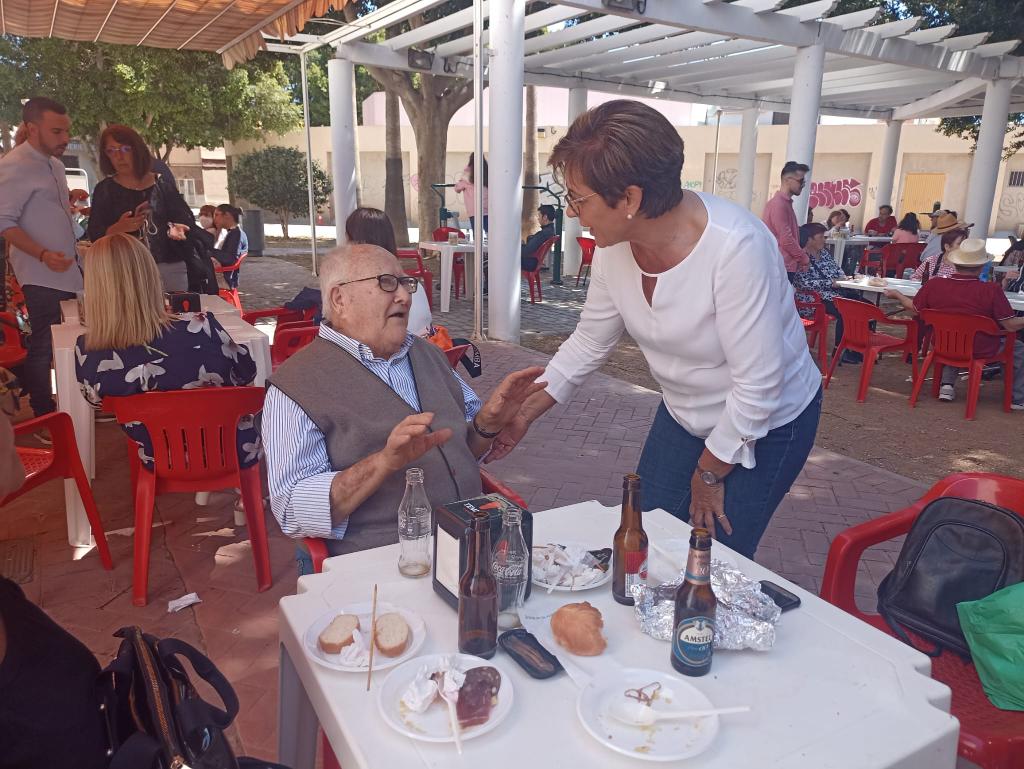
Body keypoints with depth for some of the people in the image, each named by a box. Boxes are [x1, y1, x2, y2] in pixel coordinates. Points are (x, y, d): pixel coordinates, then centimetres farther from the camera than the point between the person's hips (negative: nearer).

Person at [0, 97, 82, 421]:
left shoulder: (54, 163, 13)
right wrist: (43, 255, -27)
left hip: (67, 271, 8)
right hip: (42, 276, -8)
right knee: (43, 346, -1)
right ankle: (43, 417, 9)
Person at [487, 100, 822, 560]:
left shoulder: (735, 247, -33)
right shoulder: (614, 245, -13)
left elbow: (757, 385, -27)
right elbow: (590, 342, 1)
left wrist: (710, 472, -13)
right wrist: (525, 413, -1)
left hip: (765, 426, -5)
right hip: (683, 415, 6)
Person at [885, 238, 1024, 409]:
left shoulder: (933, 285, -15)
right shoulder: (992, 290, -23)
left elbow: (913, 307, 4)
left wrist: (896, 295, 22)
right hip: (980, 351, -3)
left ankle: (947, 384, 28)